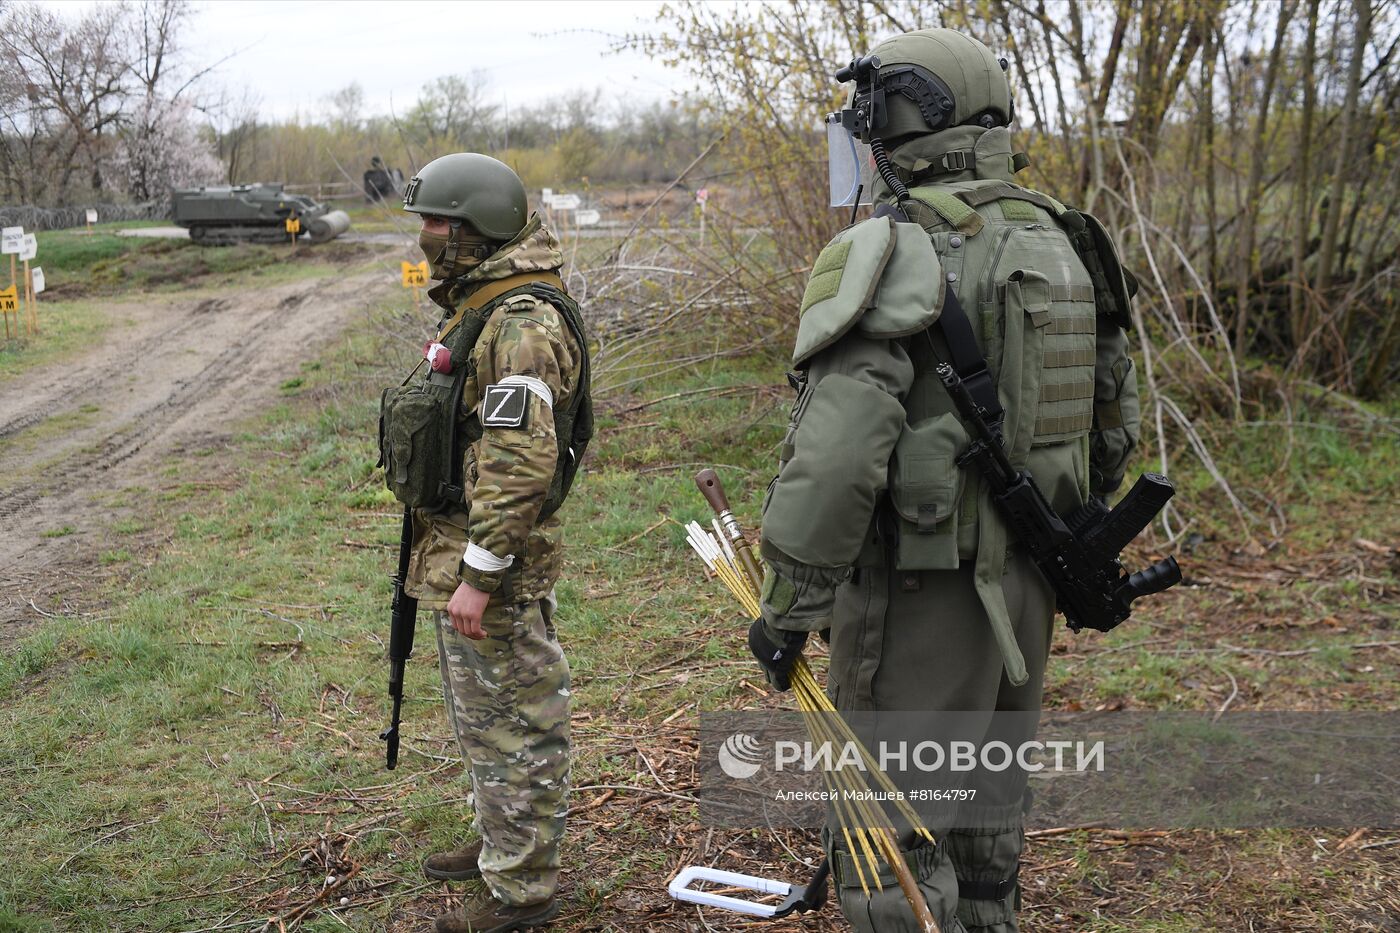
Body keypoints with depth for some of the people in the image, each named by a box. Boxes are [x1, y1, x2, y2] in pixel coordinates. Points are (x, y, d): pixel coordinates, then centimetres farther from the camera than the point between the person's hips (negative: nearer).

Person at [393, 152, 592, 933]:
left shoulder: (522, 323, -22)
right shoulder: (482, 304, 13)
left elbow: (520, 464, -27)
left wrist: (477, 576, -26)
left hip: (493, 557, -11)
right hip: (461, 544, 11)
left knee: (511, 722, 2)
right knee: (484, 714, 23)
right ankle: (504, 845, 39)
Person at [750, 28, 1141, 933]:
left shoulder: (888, 255, -18)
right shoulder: (1059, 243, 8)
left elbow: (835, 450, -26)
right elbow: (1115, 417, 15)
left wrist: (788, 607, -16)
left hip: (919, 587, -8)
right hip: (1023, 584, 8)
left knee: (891, 833, 4)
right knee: (986, 807, 23)